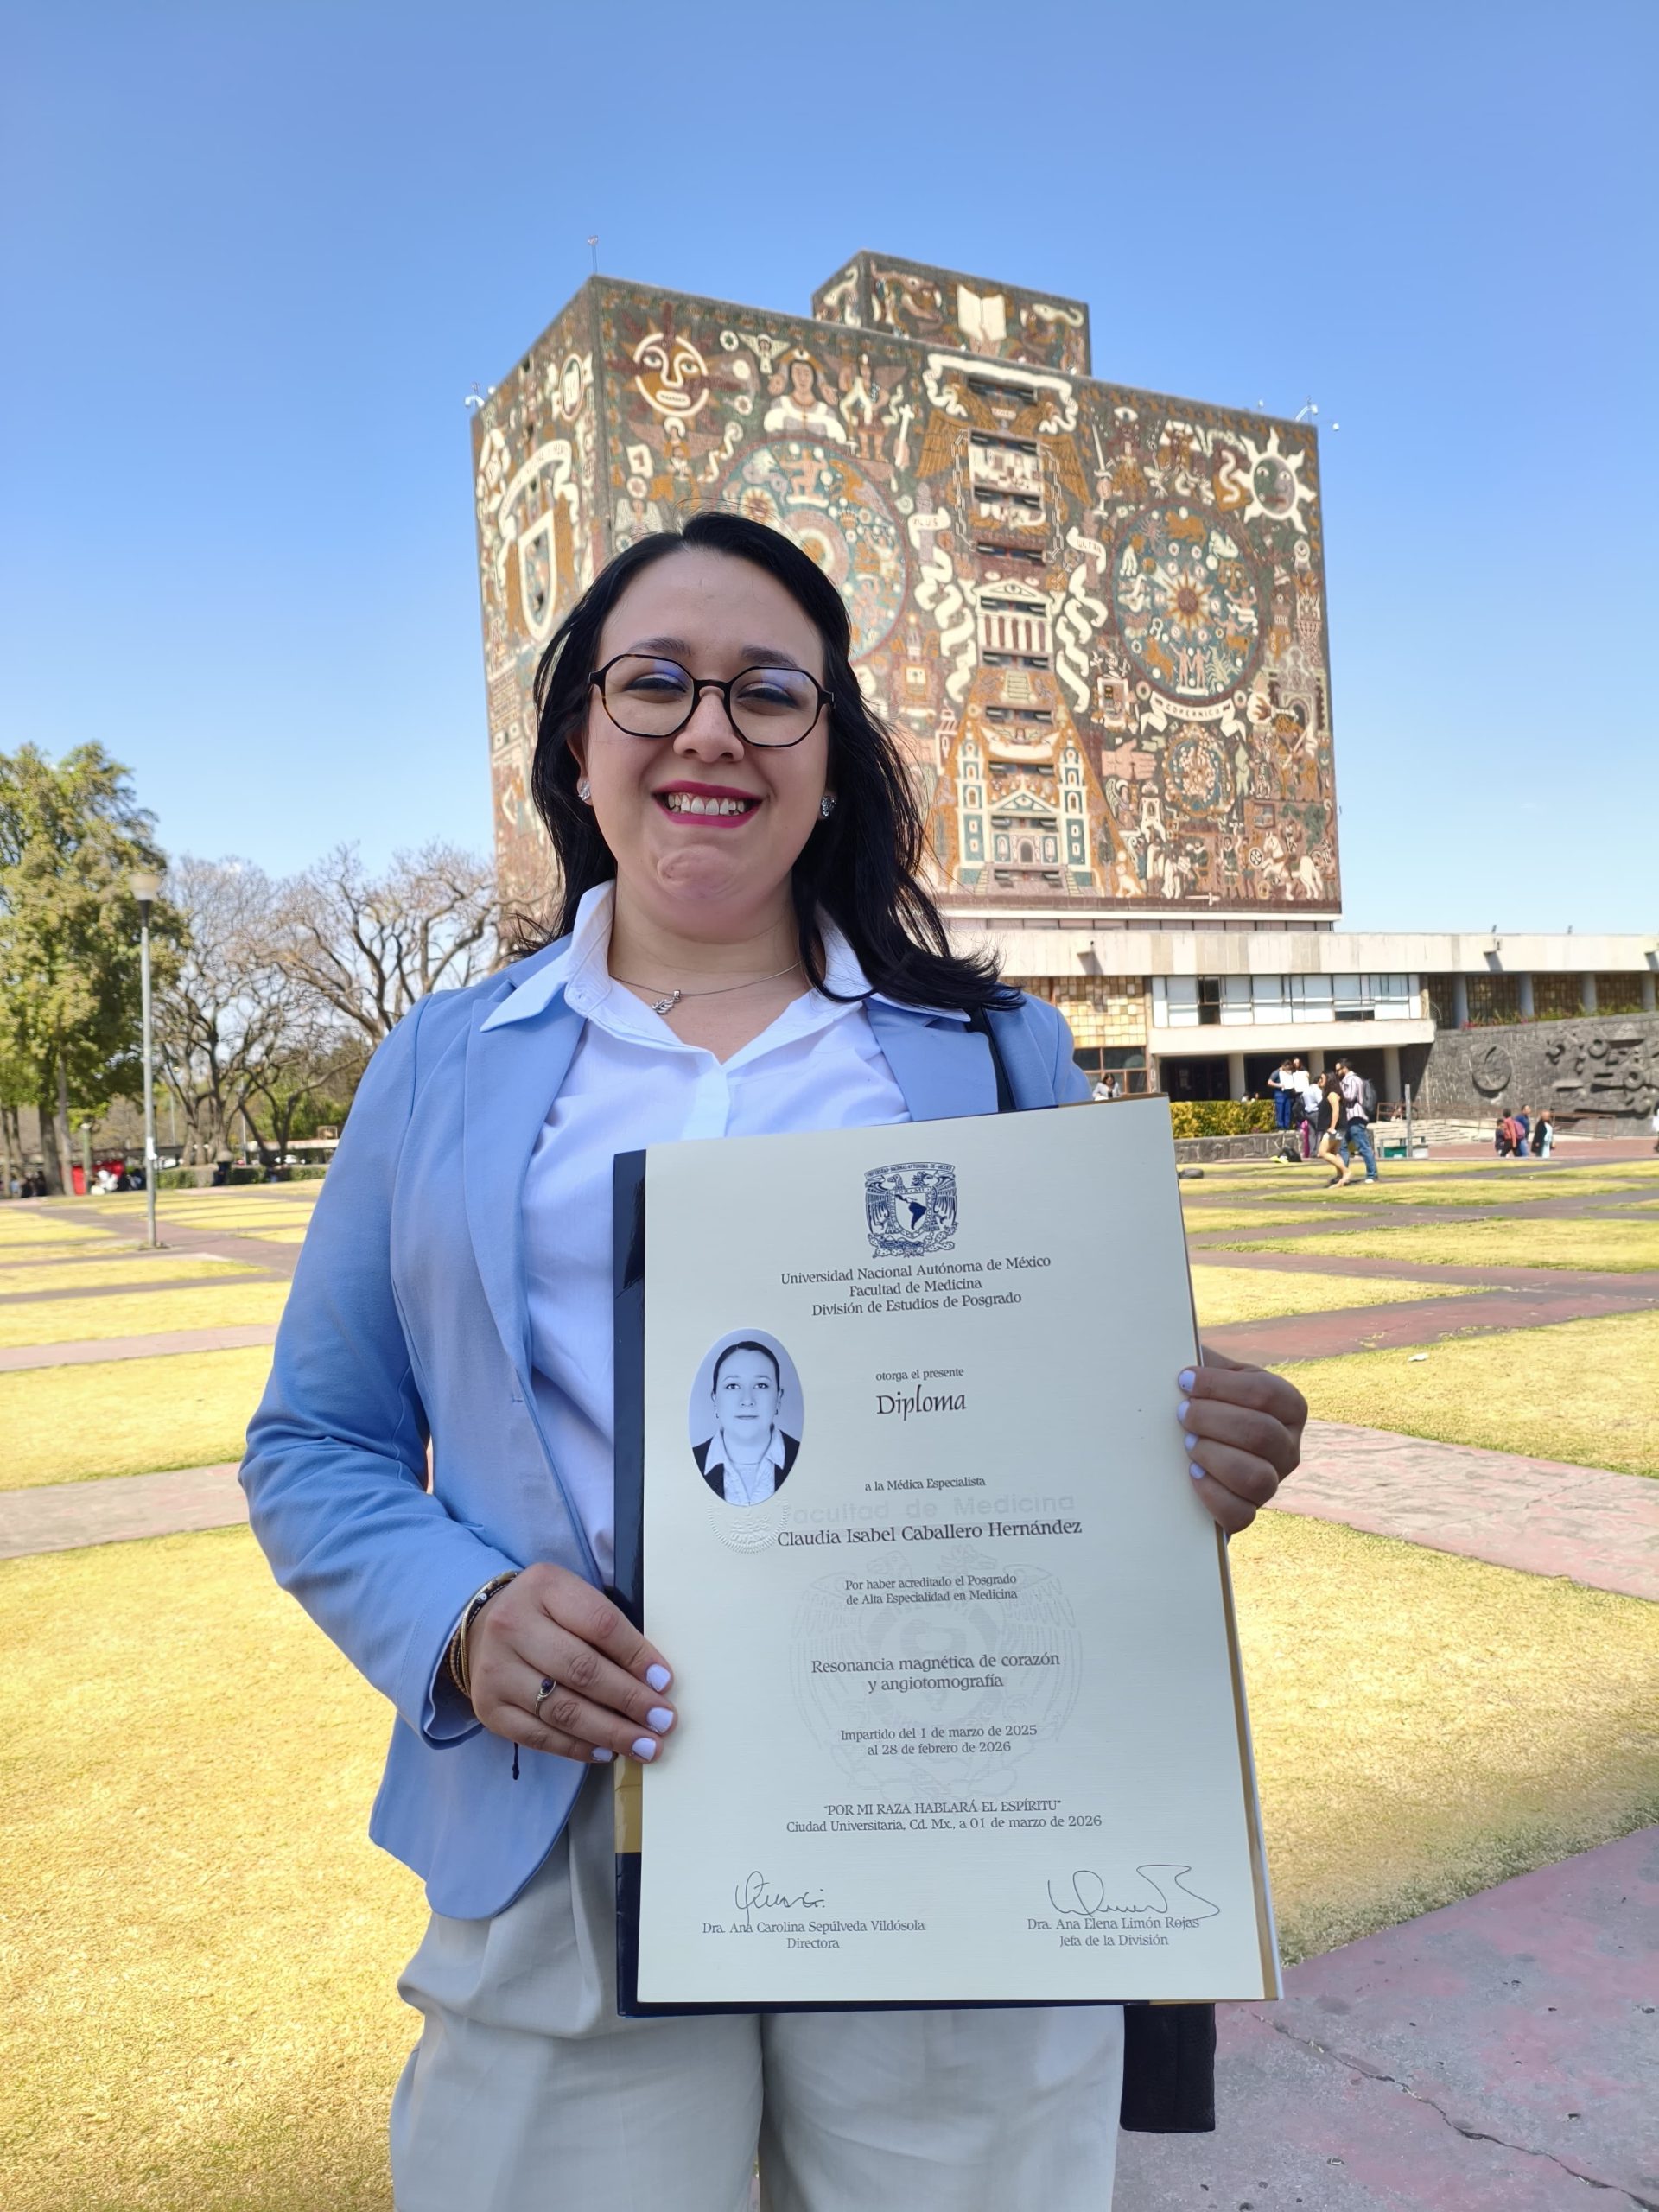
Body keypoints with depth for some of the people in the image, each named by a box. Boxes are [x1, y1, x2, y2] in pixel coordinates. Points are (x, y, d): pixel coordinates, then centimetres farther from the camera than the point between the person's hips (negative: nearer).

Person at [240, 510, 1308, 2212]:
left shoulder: (1001, 1055, 6)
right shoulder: (448, 1069, 7)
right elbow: (316, 1448, 8)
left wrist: (1211, 1460, -14)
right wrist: (460, 1620, -12)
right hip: (568, 1862, 0)